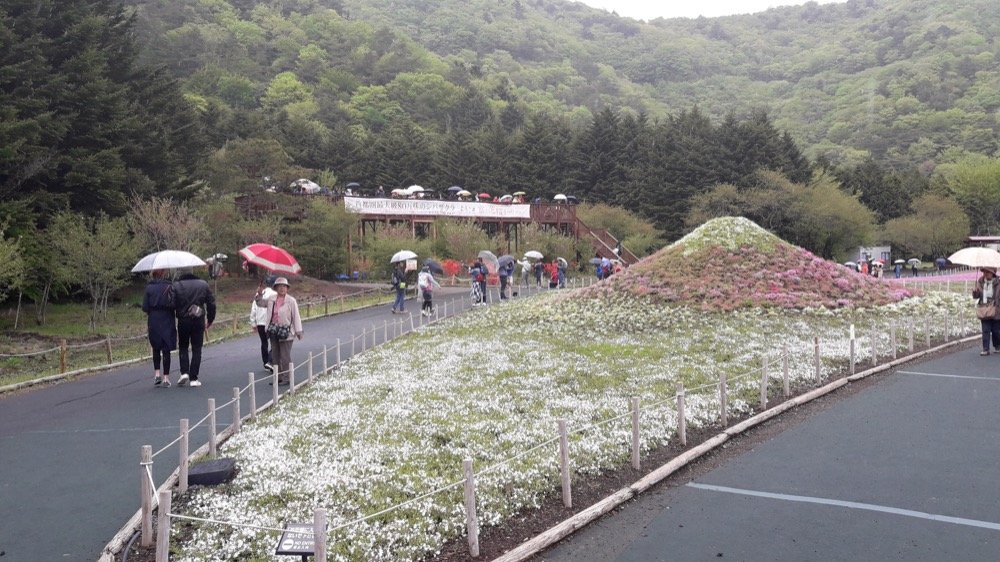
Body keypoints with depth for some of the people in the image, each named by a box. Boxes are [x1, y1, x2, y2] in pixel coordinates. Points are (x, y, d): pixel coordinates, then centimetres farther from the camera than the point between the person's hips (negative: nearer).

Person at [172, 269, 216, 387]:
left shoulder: (176, 286, 3)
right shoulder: (203, 284, 7)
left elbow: (172, 305, -4)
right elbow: (211, 303, 4)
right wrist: (210, 320, 11)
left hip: (183, 321, 0)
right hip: (199, 321, 1)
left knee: (183, 348, 15)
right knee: (196, 349, 6)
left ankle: (184, 372, -2)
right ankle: (193, 378, 3)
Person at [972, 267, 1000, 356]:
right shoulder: (980, 282, 1)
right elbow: (976, 296, 5)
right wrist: (975, 292, -16)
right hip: (984, 311, 2)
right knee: (985, 331, 0)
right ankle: (986, 349, 1)